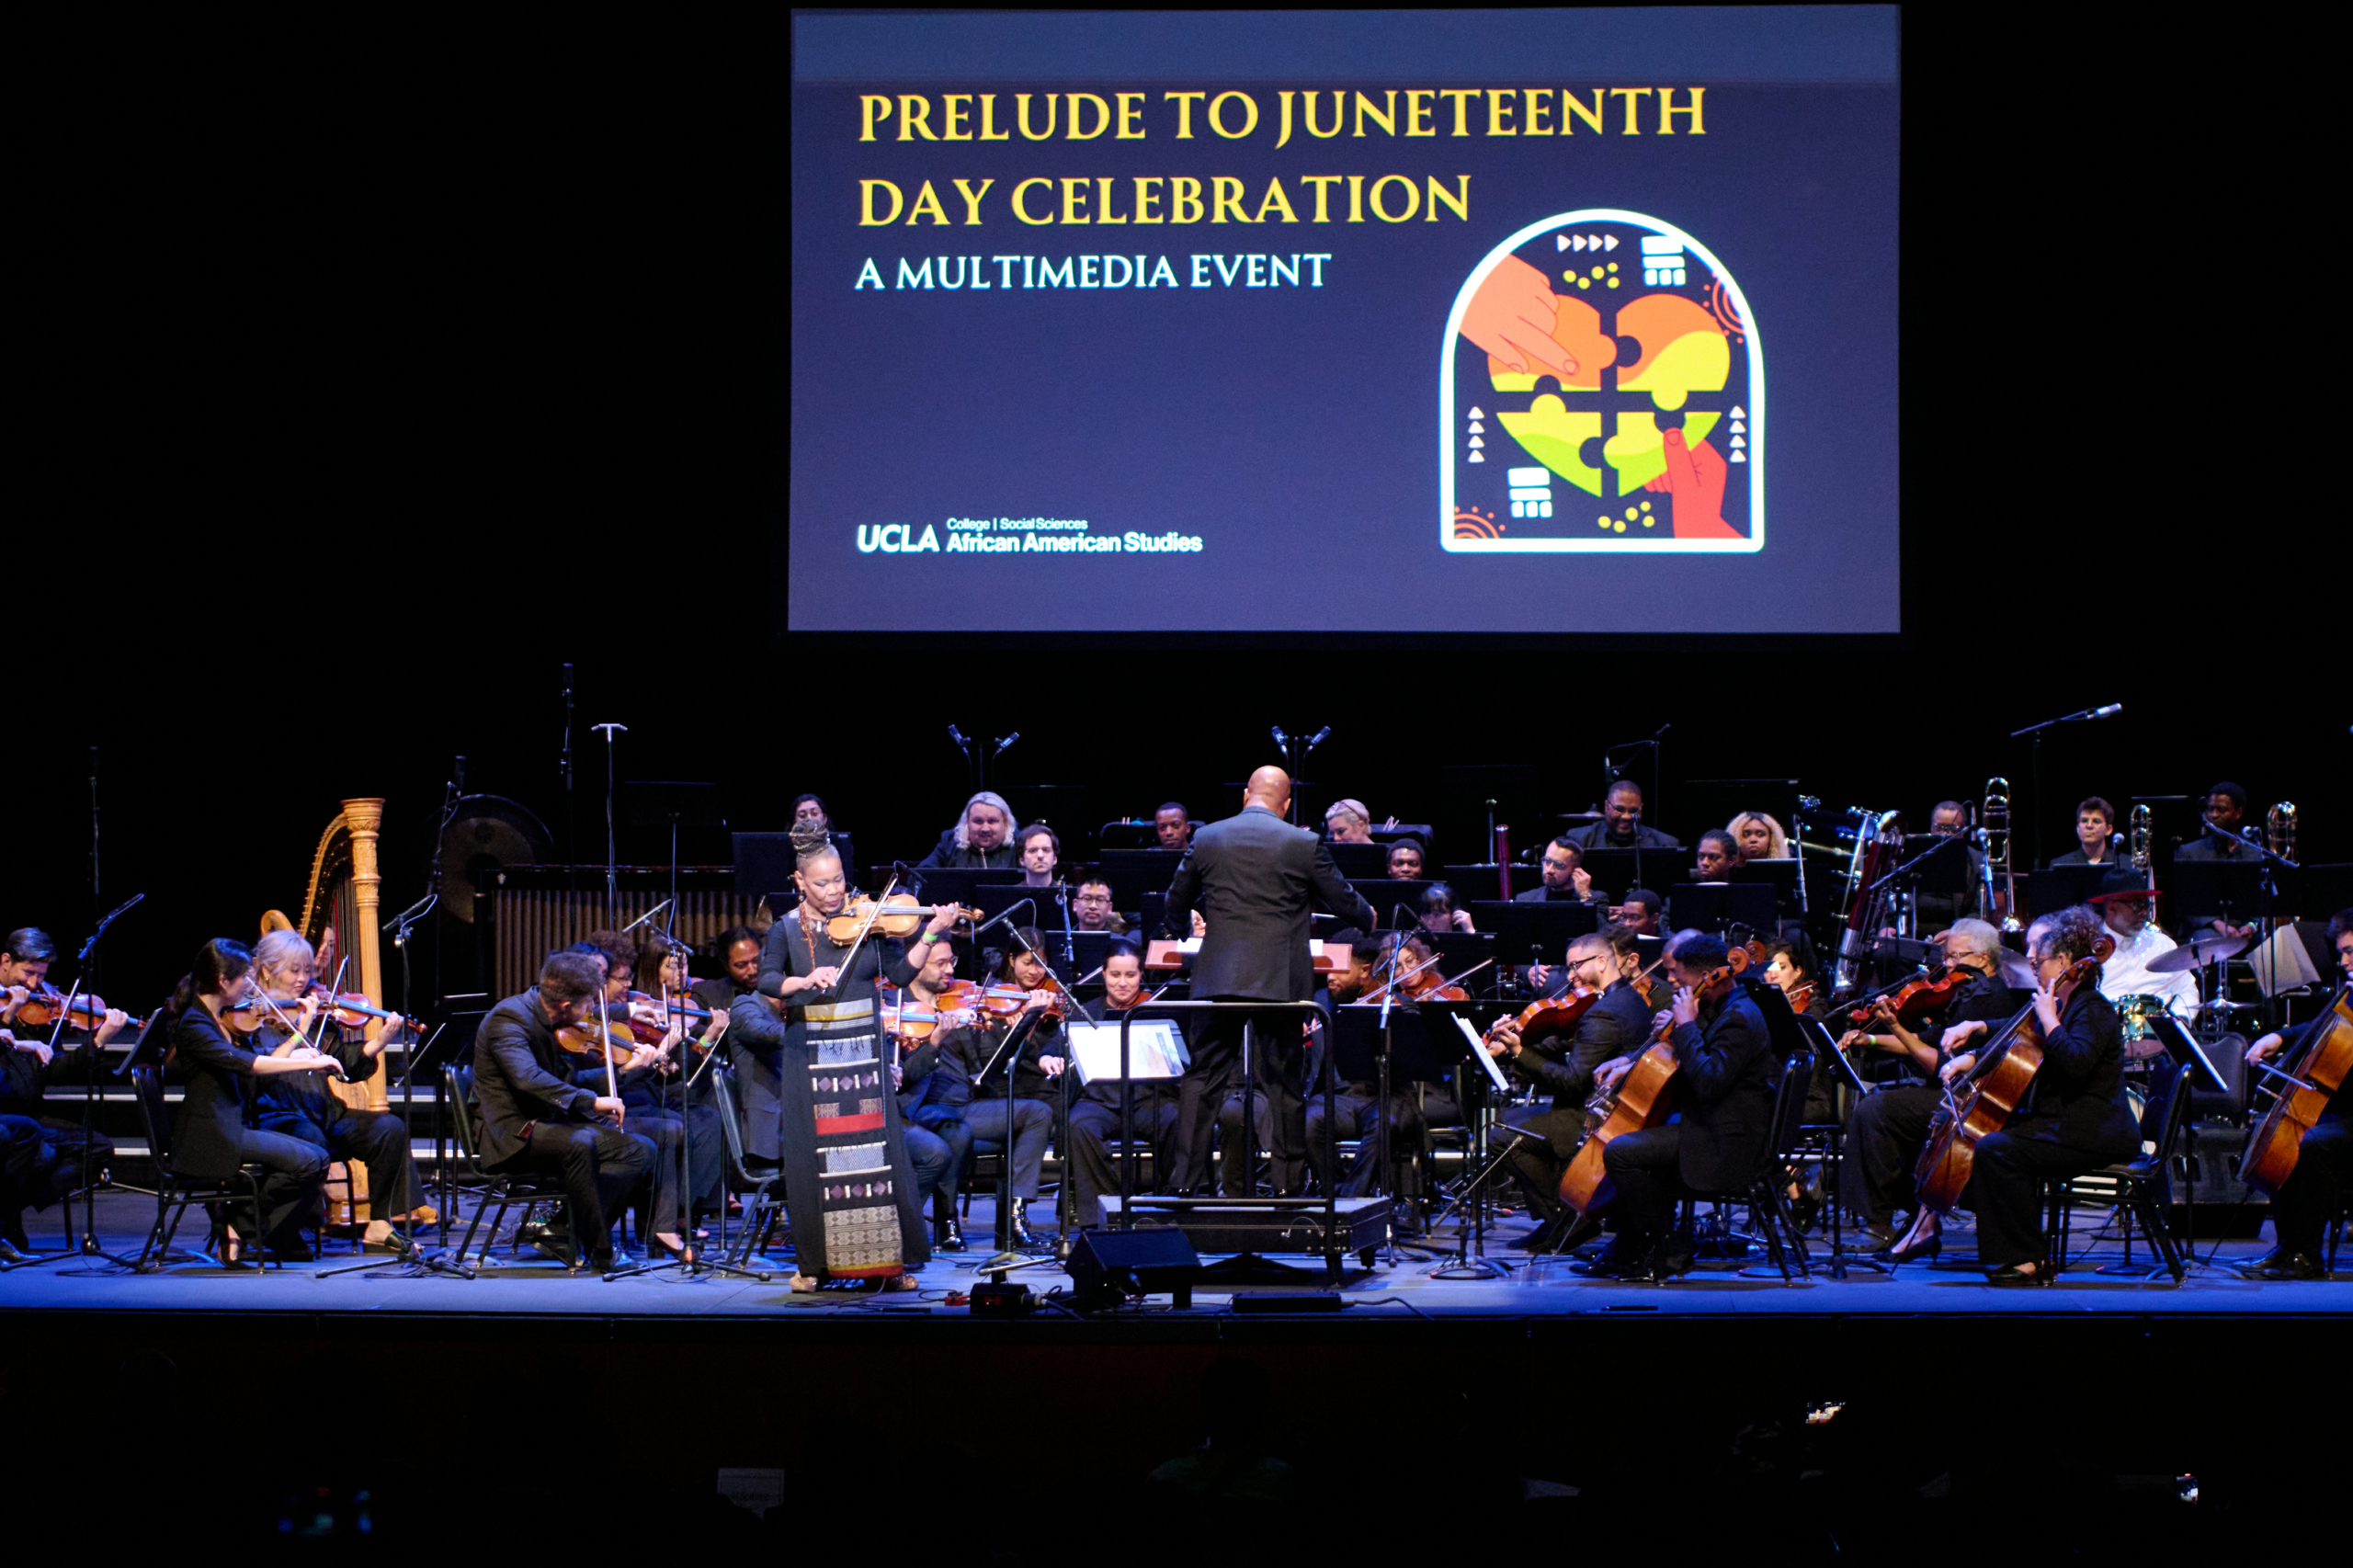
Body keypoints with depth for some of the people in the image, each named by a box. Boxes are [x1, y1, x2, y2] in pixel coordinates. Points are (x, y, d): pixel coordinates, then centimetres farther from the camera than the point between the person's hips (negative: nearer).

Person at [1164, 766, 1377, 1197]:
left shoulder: (1206, 839, 3)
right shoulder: (1305, 845, -4)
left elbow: (1177, 901, 14)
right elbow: (1344, 901, 6)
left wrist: (1178, 928, 38)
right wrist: (1368, 919, 29)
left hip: (1218, 977, 1)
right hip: (1281, 982, -1)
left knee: (1203, 1076, 7)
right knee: (1281, 1080, 6)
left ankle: (1184, 1179, 2)